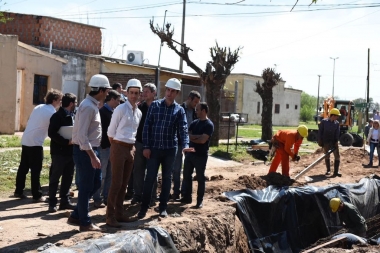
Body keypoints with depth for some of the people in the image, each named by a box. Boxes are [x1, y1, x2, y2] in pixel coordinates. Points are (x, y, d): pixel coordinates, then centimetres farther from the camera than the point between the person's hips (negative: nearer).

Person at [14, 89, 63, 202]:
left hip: (25, 140, 8)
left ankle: (18, 191, 22)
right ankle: (37, 195, 3)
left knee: (23, 167, 14)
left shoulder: (38, 107, 13)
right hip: (35, 143, -8)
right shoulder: (52, 113, -9)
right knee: (36, 170, -2)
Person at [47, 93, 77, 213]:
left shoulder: (73, 115, 14)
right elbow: (52, 133, -19)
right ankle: (52, 203, 6)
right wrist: (67, 141, -22)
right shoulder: (57, 116, -11)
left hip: (70, 151, 8)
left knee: (68, 177, 11)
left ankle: (65, 201, 20)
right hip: (59, 152, -8)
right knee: (55, 178, 0)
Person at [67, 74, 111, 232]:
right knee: (86, 187, 1)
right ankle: (85, 223, 14)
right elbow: (82, 135, -24)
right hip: (84, 151, -10)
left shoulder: (93, 105, 12)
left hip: (90, 149, 10)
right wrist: (93, 157, -23)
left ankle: (76, 216, 25)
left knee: (96, 183, 16)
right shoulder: (88, 107, -19)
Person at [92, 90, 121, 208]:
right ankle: (97, 199, 7)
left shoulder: (112, 112, 13)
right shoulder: (102, 111, -11)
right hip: (104, 147, -8)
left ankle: (106, 197, 21)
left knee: (109, 174, 12)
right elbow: (103, 130, -16)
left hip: (111, 146, 8)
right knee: (102, 175, -2)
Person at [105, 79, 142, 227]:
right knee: (116, 183, -6)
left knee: (124, 183, 12)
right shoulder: (121, 109, -10)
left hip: (131, 149, 7)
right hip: (119, 148, -7)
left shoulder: (139, 113, 10)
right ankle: (110, 216, 1)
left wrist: (132, 146, 13)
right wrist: (117, 146, 2)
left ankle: (119, 213, 21)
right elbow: (111, 132, -6)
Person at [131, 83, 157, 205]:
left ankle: (151, 197, 13)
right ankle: (138, 194, 18)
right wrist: (135, 140, 0)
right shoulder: (140, 106, 6)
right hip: (140, 142, 4)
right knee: (138, 170, 8)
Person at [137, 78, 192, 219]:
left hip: (170, 149, 1)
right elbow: (147, 126, -1)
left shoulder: (179, 110, 2)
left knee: (167, 178, 9)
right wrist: (146, 146, -7)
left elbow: (183, 129, -8)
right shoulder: (154, 105, 0)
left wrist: (185, 145, -26)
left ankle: (163, 207, 20)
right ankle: (144, 207, 10)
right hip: (154, 148, -1)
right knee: (150, 178, 1)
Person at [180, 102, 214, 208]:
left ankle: (200, 200, 10)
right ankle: (187, 197, 21)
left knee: (200, 178, 2)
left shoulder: (209, 125, -10)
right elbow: (187, 135, 2)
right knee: (186, 175, 10)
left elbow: (203, 140, -18)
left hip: (201, 155, -7)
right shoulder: (194, 122, 10)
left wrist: (192, 138, -6)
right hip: (190, 153, 7)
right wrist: (198, 136, -13)